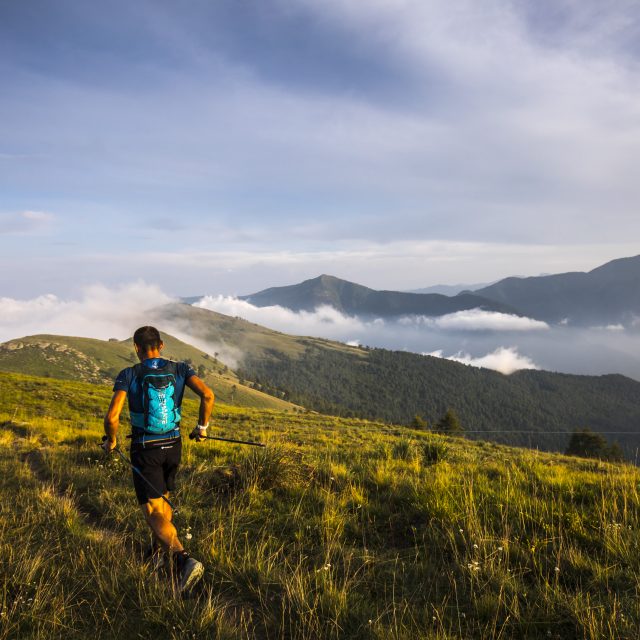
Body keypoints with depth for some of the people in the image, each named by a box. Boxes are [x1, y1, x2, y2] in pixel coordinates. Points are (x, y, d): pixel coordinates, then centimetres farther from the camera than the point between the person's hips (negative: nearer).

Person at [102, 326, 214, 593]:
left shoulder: (129, 375, -9)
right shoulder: (179, 369, -2)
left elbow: (112, 416, -18)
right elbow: (208, 394, -14)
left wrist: (111, 440, 3)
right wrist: (202, 426, 2)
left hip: (144, 450, -4)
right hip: (173, 446, 4)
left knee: (154, 512, -5)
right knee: (162, 499, 26)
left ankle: (183, 559, -26)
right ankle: (158, 551, 39)